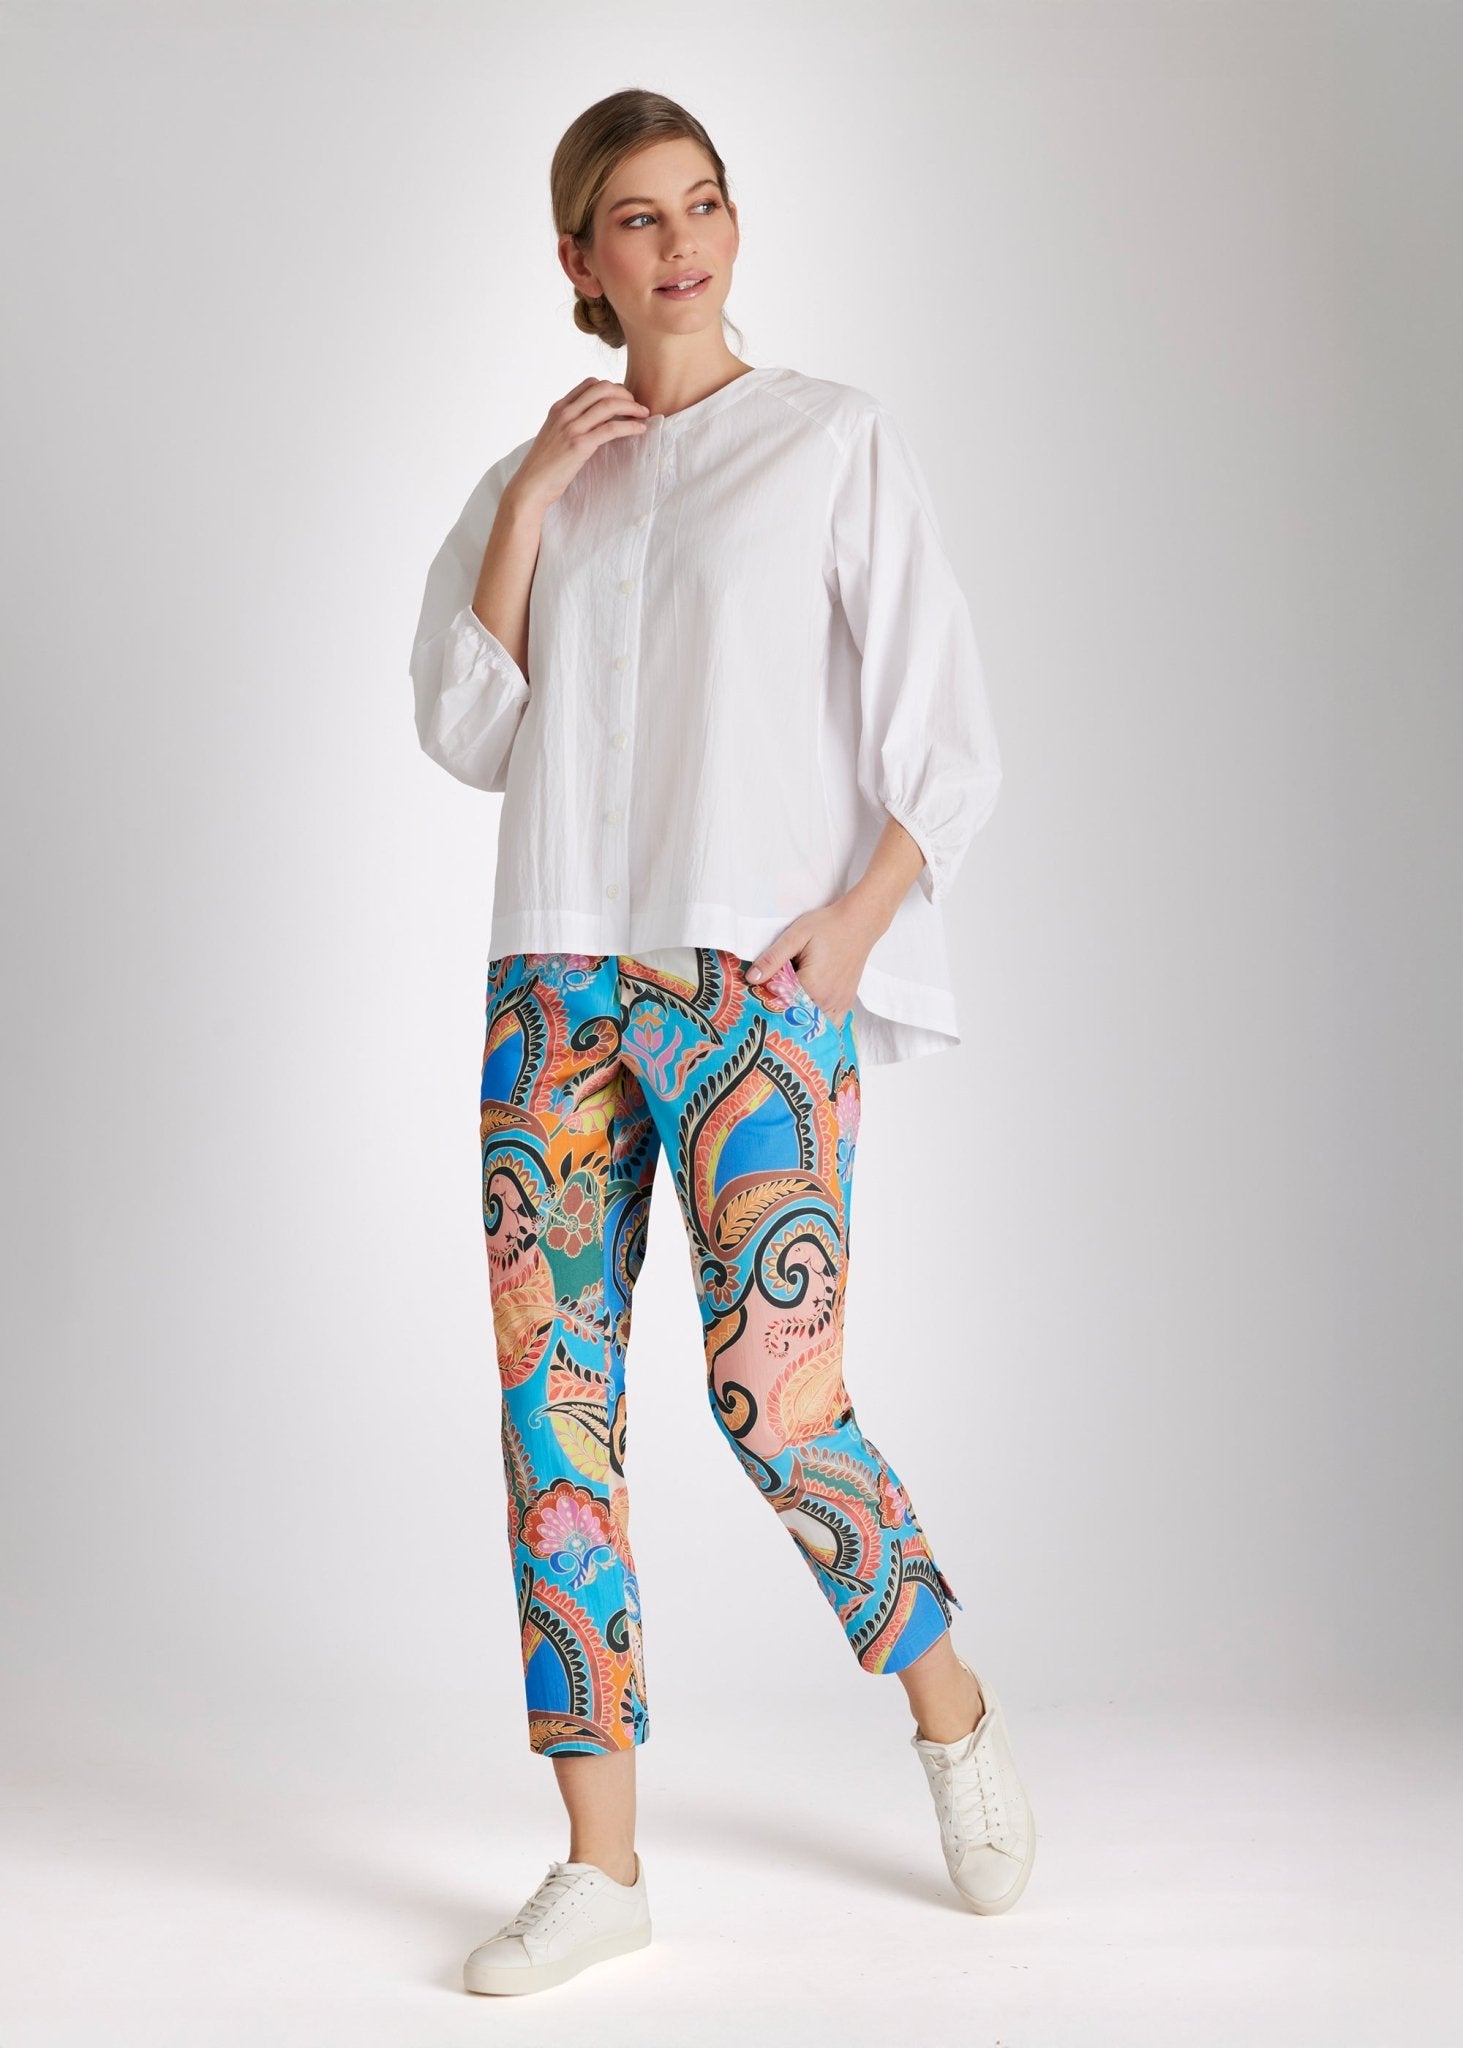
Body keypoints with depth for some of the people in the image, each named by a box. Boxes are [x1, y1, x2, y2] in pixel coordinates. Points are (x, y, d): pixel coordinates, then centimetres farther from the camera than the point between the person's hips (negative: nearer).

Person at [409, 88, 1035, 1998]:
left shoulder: (838, 440, 6)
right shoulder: (536, 482, 17)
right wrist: (529, 500, 0)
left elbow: (948, 730, 2)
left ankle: (949, 1708, 19)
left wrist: (861, 909, -13)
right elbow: (467, 732, 7)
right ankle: (601, 1862, 7)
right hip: (558, 977, 4)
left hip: (755, 981, -4)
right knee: (554, 1402, -2)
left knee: (776, 1404, -10)